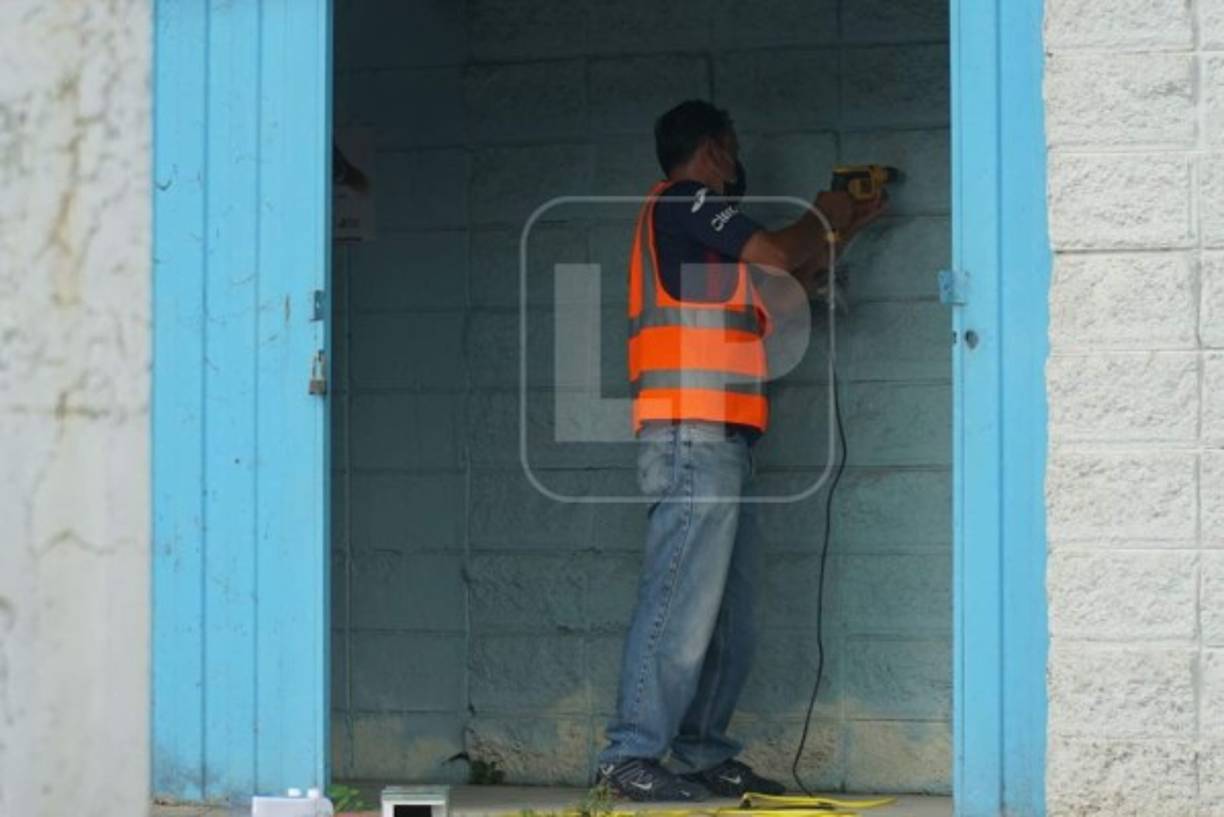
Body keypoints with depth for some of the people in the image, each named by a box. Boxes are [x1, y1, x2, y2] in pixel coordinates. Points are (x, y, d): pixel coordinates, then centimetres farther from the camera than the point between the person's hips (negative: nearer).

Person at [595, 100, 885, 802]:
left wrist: (841, 232, 33)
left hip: (721, 446, 10)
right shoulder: (684, 202, -2)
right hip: (693, 435, -10)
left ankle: (705, 756, 13)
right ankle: (633, 758, -17)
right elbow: (776, 256, -10)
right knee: (683, 603, -14)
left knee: (730, 618, 10)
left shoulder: (690, 220, 28)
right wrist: (819, 220, 9)